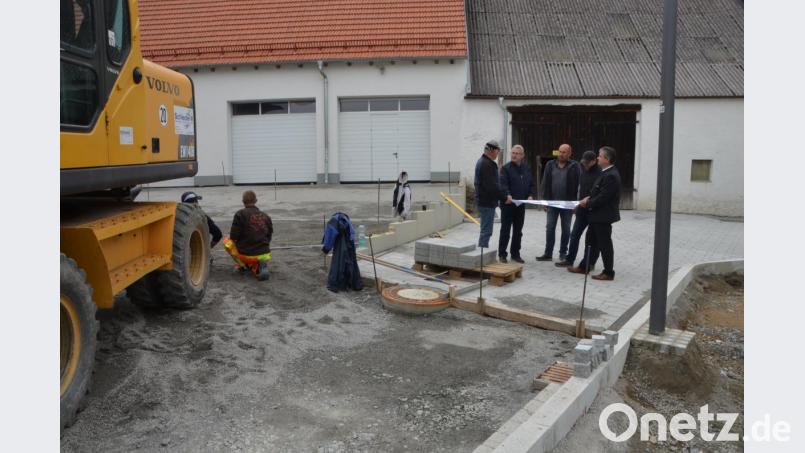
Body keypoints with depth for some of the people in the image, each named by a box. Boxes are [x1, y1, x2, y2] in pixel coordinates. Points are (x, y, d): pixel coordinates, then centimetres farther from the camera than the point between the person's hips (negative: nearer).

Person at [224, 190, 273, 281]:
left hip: (246, 254, -3)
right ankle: (258, 267, 2)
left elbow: (233, 236, -8)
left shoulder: (240, 214, -7)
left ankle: (243, 265, 11)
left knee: (227, 241, 21)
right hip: (265, 255, 3)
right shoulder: (265, 216, 7)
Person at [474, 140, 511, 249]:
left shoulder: (482, 162, 16)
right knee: (486, 231, -7)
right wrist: (504, 198, -16)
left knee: (485, 230, 17)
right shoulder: (488, 164, -18)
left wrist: (503, 197, 19)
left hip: (483, 201, 11)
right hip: (488, 202, -11)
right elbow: (492, 186, -24)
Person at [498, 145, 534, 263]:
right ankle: (502, 254, 8)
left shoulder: (527, 169, 11)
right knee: (505, 230, 0)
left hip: (521, 205, 5)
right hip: (508, 204, -5)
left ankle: (515, 253, 22)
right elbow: (503, 184, -17)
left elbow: (531, 183, 14)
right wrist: (507, 195, -33)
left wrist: (530, 195, -4)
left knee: (518, 231, 12)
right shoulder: (506, 168, -6)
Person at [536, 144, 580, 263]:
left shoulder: (574, 166, -4)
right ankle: (548, 254, 11)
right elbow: (545, 183, 5)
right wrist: (545, 199, -1)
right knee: (550, 228, 4)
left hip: (567, 203, -2)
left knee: (566, 229, 8)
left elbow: (577, 185, -7)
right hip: (552, 202, 3)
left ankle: (563, 253, 19)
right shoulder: (550, 165, 4)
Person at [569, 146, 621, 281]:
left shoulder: (611, 176, -22)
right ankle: (584, 267, 28)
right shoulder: (606, 173, 10)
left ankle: (608, 273, 9)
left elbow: (602, 198, -25)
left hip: (603, 216, -10)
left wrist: (588, 203, -12)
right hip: (598, 215, 10)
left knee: (604, 244, -1)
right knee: (591, 241, 17)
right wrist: (589, 198, 4)